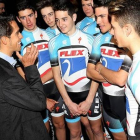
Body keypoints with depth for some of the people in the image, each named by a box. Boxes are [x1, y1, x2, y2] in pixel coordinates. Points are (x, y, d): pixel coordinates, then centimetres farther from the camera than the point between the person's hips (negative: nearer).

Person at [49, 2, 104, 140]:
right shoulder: (53, 43, -5)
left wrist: (89, 100, -11)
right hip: (69, 95, 1)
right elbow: (56, 74, -1)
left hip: (89, 92, -1)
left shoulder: (88, 39, -9)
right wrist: (68, 102, -5)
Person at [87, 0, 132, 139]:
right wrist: (113, 77, -16)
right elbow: (90, 72, -1)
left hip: (128, 101, -6)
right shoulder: (100, 39, -1)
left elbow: (121, 79, -28)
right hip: (108, 99, 6)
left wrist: (100, 68, -10)